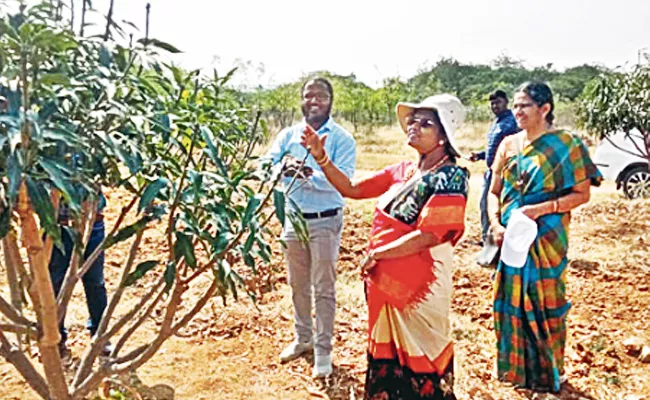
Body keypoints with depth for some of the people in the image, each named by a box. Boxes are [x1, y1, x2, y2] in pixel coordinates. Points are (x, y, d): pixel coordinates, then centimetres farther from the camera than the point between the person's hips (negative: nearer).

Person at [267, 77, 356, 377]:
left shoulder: (342, 138, -7)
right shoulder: (288, 135, 5)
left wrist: (308, 175, -33)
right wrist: (284, 167, -29)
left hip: (325, 221, -4)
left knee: (324, 288, 3)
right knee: (298, 285, 17)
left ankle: (323, 350, 14)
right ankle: (302, 339, 35)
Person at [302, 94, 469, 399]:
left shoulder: (450, 177, -15)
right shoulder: (402, 172, 7)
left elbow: (429, 235, -22)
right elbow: (352, 189, 9)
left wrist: (376, 254, -14)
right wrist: (321, 158, -3)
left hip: (419, 285, -7)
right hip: (385, 280, 7)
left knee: (419, 362, 9)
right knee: (387, 355, 21)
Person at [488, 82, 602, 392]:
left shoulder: (565, 145, -7)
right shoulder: (509, 144, 6)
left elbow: (582, 194, -8)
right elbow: (494, 192, 8)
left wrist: (541, 208, -20)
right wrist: (496, 225, -9)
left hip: (545, 240, -4)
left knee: (543, 305, 6)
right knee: (509, 302, 11)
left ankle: (548, 373, 26)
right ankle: (516, 368, 30)